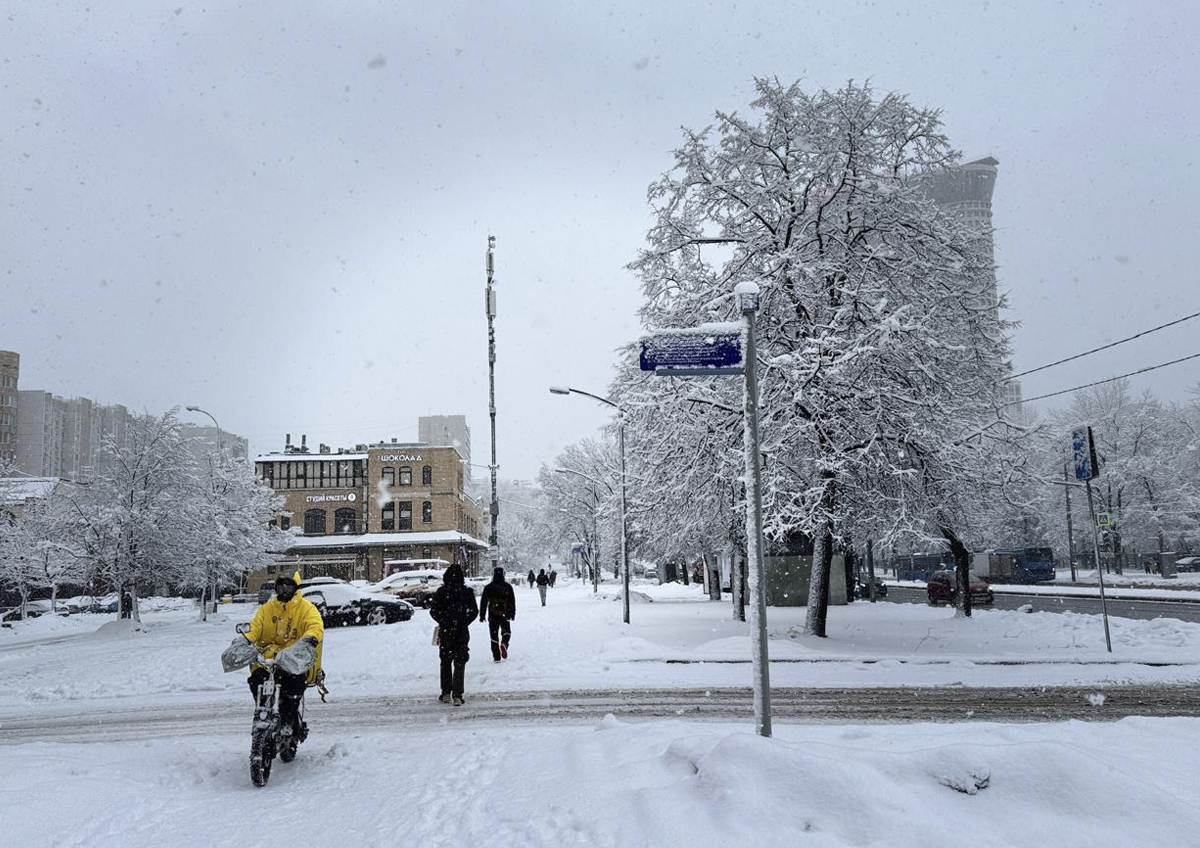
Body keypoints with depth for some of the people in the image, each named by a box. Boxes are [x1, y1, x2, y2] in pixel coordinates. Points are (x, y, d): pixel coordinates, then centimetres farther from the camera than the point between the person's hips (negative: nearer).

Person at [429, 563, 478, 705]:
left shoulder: (441, 591, -6)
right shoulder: (467, 591, -5)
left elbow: (433, 610, -7)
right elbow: (474, 611, -4)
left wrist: (443, 622, 8)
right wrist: (464, 623, 7)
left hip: (445, 631, 0)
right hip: (462, 632, 0)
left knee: (445, 662, 15)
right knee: (460, 663, 4)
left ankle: (446, 693, 19)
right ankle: (457, 695, -4)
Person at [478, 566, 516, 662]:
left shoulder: (488, 587, -2)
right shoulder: (508, 587, -1)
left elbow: (483, 602, 1)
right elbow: (512, 601, 3)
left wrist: (482, 615, 8)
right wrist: (513, 614, 12)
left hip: (493, 615, 0)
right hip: (504, 614, 0)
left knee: (494, 635, 8)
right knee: (506, 631, 17)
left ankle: (496, 656, 4)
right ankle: (504, 643, -14)